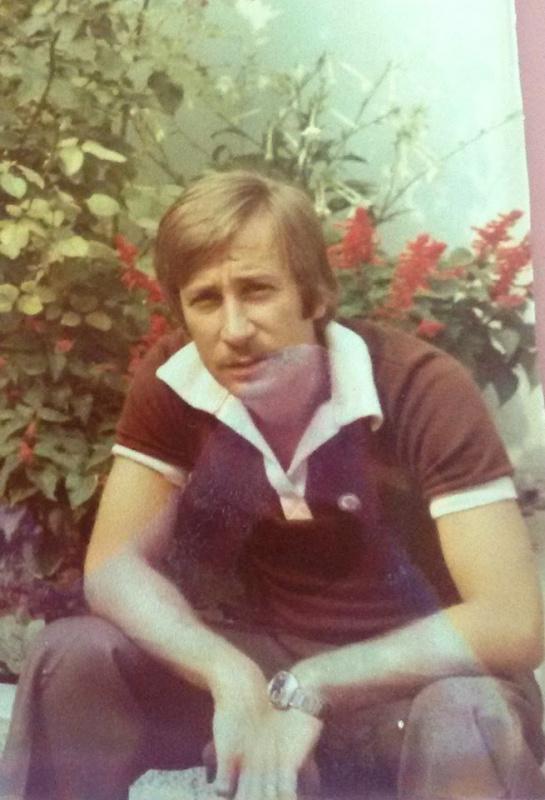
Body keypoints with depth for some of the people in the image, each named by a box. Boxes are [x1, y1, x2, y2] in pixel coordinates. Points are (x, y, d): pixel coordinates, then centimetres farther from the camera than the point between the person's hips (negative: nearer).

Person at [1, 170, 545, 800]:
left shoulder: (424, 390, -24)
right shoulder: (172, 383, -10)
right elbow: (114, 567, -11)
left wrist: (304, 691, -32)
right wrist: (232, 679, -30)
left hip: (418, 676, -3)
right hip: (272, 658, 4)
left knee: (467, 723, -37)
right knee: (73, 658, -17)